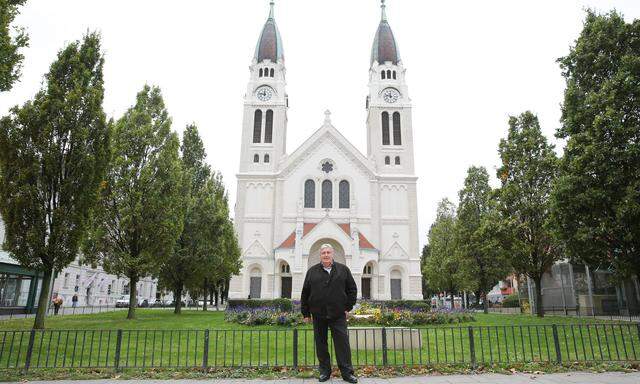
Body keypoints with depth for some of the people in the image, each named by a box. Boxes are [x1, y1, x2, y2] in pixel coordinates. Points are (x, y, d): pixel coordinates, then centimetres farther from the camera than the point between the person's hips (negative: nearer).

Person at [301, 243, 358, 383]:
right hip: (318, 315, 1)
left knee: (342, 343, -2)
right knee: (321, 344, 8)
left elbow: (352, 289, 9)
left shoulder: (343, 269, 6)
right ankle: (325, 371, 20)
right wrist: (306, 313, 6)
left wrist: (348, 307, 3)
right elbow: (305, 293, 8)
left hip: (338, 314, -1)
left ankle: (347, 372, 7)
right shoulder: (312, 271, 7)